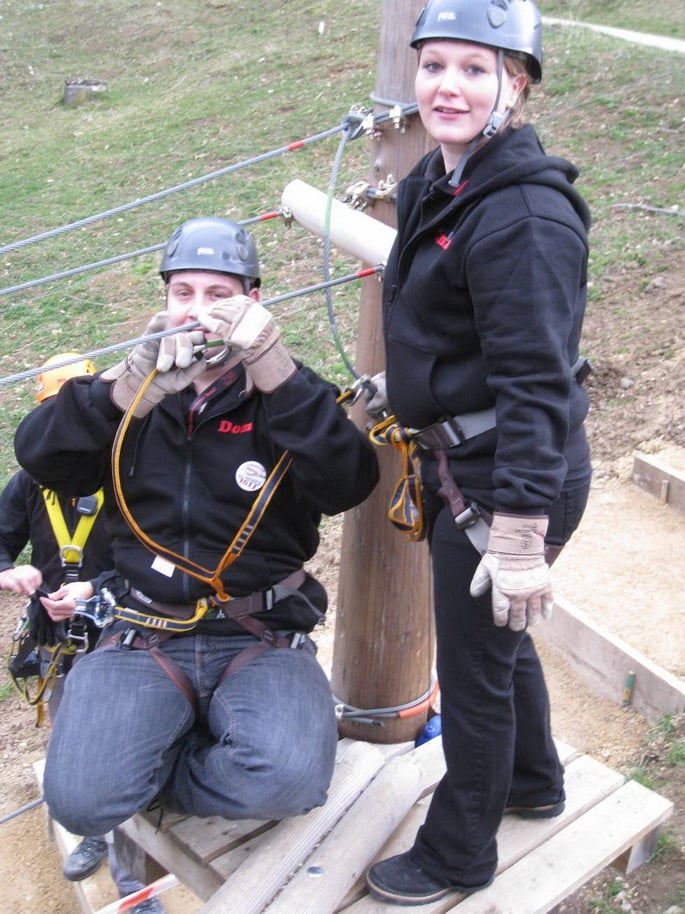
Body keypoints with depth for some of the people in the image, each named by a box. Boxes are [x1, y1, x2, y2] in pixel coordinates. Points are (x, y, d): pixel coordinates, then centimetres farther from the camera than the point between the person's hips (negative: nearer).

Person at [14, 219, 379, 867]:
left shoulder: (288, 396, 6)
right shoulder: (131, 397, 11)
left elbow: (348, 484, -13)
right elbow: (38, 455, -6)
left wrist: (274, 369, -21)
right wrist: (138, 380, -22)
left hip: (261, 641, -1)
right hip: (143, 638, 1)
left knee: (290, 778, -29)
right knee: (80, 800, -22)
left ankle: (162, 775, 3)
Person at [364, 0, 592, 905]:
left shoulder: (524, 214, -24)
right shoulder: (437, 183, 6)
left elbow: (536, 384, -26)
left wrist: (519, 534, -26)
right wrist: (401, 393, 26)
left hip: (508, 481, -9)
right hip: (459, 459, 10)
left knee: (474, 667, 8)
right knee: (498, 635, 27)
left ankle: (457, 858, 33)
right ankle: (533, 783, 53)